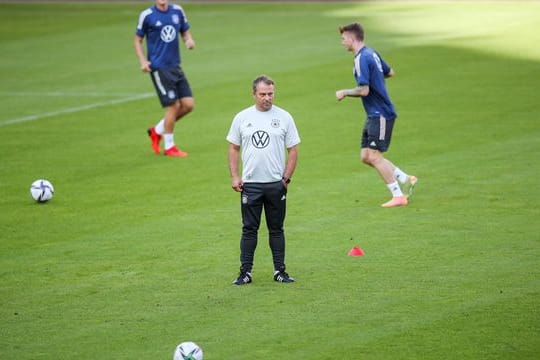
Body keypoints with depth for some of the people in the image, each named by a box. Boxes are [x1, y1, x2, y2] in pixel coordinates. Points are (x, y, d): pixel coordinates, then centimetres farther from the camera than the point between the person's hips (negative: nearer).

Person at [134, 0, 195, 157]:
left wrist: (189, 40, -5)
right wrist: (143, 61, -10)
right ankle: (169, 147, 8)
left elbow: (185, 32, 18)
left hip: (175, 66, 6)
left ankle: (157, 131, 21)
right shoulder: (147, 15, -6)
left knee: (188, 104, 1)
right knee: (173, 105, -8)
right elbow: (138, 40, 3)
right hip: (158, 67, -6)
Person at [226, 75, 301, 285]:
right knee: (249, 229, 1)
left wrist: (286, 179, -4)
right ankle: (245, 272, 4)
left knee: (276, 229, 7)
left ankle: (280, 271, 13)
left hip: (276, 184, 0)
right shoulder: (242, 118, 4)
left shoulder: (284, 118, 1)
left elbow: (293, 150, 4)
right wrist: (234, 176, 0)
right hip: (250, 184, 0)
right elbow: (234, 148, 10)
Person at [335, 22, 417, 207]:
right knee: (366, 156, 9)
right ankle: (405, 179, 15)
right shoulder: (372, 53, 12)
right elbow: (390, 72, 25)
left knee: (374, 156, -8)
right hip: (374, 114, 10)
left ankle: (398, 196, -4)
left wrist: (344, 92, -10)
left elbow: (364, 90, -24)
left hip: (380, 114, -10)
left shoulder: (362, 59, -18)